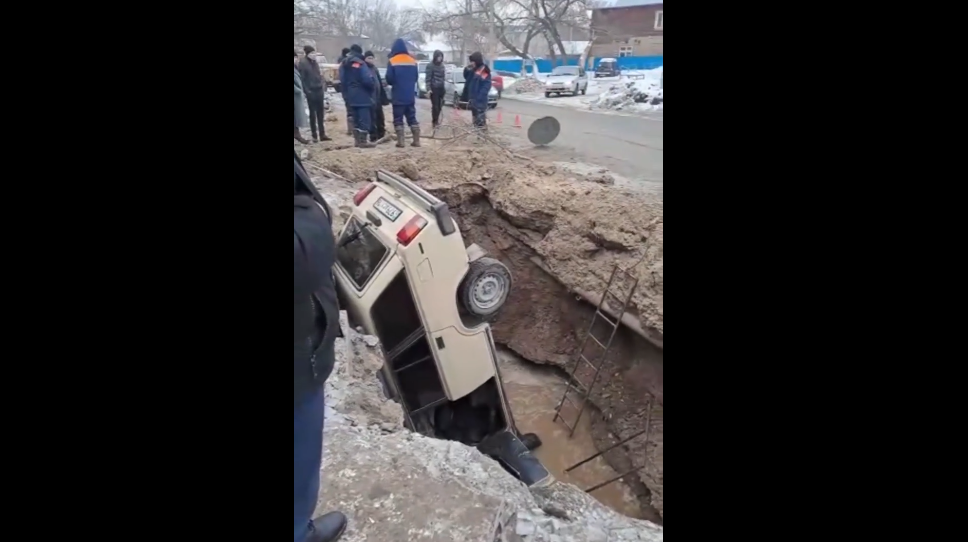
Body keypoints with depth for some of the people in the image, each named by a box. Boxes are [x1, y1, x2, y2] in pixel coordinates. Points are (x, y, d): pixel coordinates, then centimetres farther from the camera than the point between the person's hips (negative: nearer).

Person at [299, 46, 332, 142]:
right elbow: (302, 79, -12)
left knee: (320, 114, 7)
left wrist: (323, 86, 7)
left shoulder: (315, 62, 12)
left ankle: (322, 135, 12)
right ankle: (314, 136, 7)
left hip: (319, 90, 6)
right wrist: (307, 91, -16)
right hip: (311, 92, -6)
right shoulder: (303, 63, -9)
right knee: (313, 114, 1)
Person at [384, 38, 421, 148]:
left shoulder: (392, 62, -8)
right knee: (412, 118, 11)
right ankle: (417, 141, 7)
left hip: (398, 96, -4)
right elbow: (416, 77, 11)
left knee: (398, 119, 2)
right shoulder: (413, 61, 6)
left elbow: (389, 79, -9)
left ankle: (400, 141, -3)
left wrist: (395, 83, 11)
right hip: (411, 96, 4)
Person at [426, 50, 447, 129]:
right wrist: (428, 88, -17)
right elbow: (428, 78, -10)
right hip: (434, 88, -6)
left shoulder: (442, 66, 11)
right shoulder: (430, 65, -7)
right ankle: (435, 122, 3)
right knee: (435, 106, -5)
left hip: (441, 88, 6)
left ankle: (436, 120, 21)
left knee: (439, 105, 7)